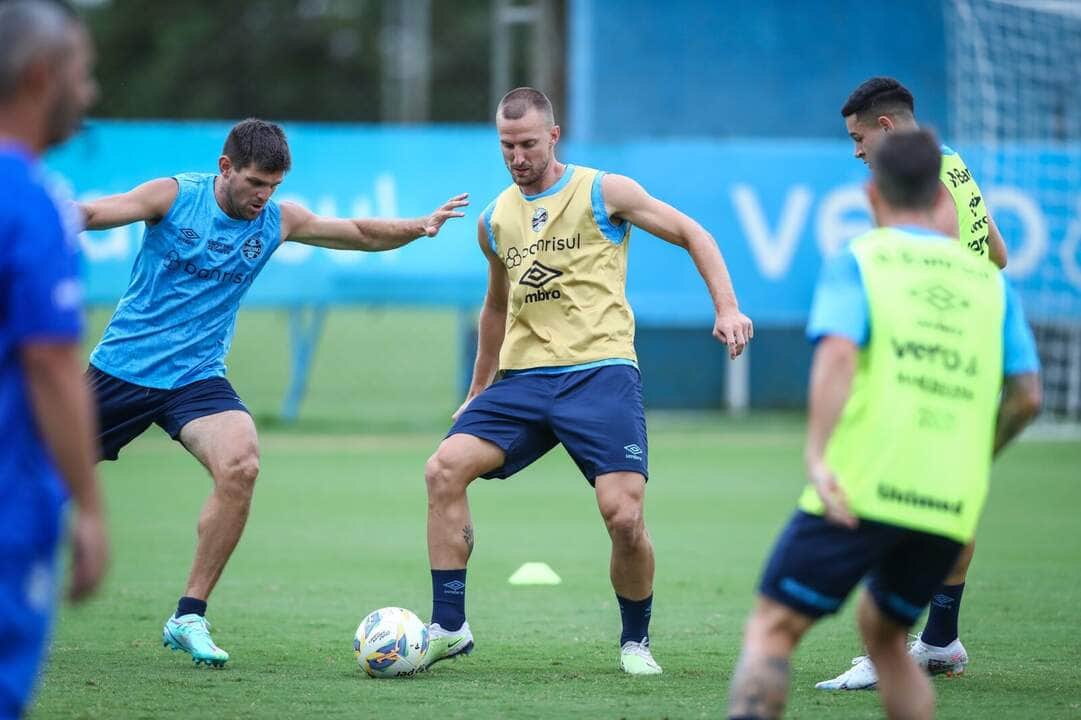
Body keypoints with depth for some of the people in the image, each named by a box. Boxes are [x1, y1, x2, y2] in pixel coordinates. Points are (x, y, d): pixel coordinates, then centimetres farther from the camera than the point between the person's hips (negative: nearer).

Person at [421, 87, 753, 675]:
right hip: (523, 378, 4)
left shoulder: (602, 192, 1)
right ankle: (449, 627, -11)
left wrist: (726, 308, -6)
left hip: (600, 371, -4)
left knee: (624, 516, -16)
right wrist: (477, 391, 32)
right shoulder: (494, 220, 15)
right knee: (444, 468, -17)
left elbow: (693, 235, 6)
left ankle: (635, 641, 9)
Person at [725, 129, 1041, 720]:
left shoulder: (857, 261, 5)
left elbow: (838, 354, -14)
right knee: (883, 632, 25)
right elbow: (1026, 396, 11)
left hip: (861, 493, -4)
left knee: (772, 628, -3)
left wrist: (817, 456, -20)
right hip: (951, 508, 4)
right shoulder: (988, 279, 16)